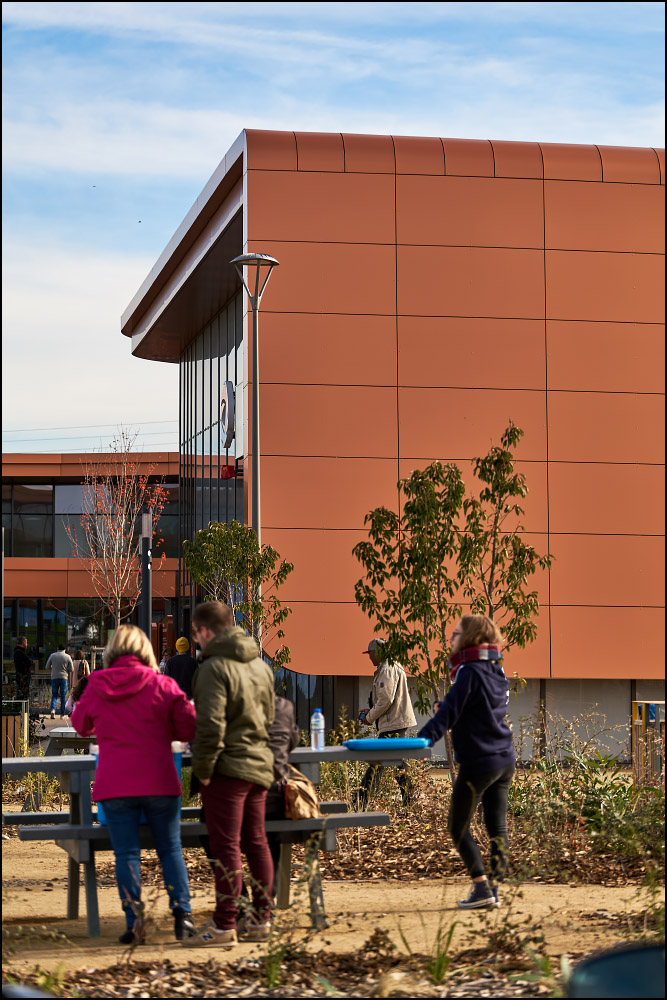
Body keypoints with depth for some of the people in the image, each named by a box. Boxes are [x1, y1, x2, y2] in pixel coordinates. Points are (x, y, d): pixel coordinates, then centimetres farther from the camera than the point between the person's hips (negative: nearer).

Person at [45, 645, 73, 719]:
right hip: (64, 677, -1)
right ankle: (62, 714, 7)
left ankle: (53, 709, -15)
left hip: (54, 677, 1)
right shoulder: (67, 657, -1)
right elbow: (71, 669, -1)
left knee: (54, 695, 10)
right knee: (63, 696, 7)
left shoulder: (52, 655, 2)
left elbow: (47, 667, 5)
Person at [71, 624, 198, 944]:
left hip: (114, 784, 0)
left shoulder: (96, 687, 1)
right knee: (170, 849, 11)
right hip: (159, 782, 0)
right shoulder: (163, 685, -4)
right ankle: (181, 914, 5)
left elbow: (81, 725, 18)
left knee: (126, 854, 3)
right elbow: (188, 729, -1)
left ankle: (133, 922, -2)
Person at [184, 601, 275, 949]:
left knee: (226, 847, -5)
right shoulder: (260, 665, 12)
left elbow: (211, 725, -21)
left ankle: (224, 926, -3)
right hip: (260, 765, 8)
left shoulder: (215, 667, -15)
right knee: (256, 843, 14)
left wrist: (203, 769, -13)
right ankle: (261, 920, 19)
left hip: (227, 768, -8)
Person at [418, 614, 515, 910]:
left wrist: (423, 739, -21)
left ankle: (482, 888, -3)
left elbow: (450, 712, -18)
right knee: (497, 827, 9)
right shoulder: (497, 671, 11)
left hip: (478, 762, -8)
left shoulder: (470, 672, -14)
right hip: (504, 760, 8)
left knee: (458, 826, 2)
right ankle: (494, 888, 10)